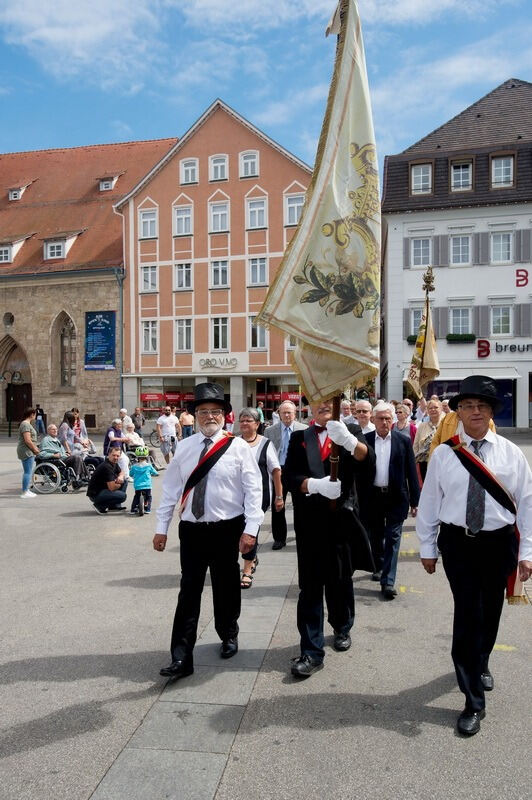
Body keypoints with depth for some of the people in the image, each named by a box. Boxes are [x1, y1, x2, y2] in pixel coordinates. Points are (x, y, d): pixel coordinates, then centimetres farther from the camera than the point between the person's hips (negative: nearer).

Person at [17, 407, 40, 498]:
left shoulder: (27, 424, 16)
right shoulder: (26, 425, -16)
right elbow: (27, 440, -22)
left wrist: (35, 447, 15)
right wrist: (35, 449, -12)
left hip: (28, 451, 11)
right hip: (26, 451, -11)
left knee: (28, 471, 15)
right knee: (28, 472, -7)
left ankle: (27, 490, 23)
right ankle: (24, 493, -4)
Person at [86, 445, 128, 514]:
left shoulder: (114, 463, 4)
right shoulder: (107, 467, -24)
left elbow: (121, 473, 21)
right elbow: (112, 487, -26)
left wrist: (121, 477, -4)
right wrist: (119, 483, -5)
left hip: (103, 489, 10)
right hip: (95, 494, -10)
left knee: (124, 480, 9)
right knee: (123, 496, -23)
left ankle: (115, 506, 12)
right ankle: (100, 505, -6)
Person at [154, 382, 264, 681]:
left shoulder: (238, 447, -6)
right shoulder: (184, 447, 3)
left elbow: (254, 489, -8)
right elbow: (171, 488, 5)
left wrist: (250, 529, -14)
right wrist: (162, 528, 4)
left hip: (227, 529, -1)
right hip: (192, 529, 2)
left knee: (226, 587, 15)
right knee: (189, 591, 3)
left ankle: (229, 635, 40)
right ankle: (181, 657, 10)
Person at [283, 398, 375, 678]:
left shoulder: (351, 432, 2)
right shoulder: (299, 437, 5)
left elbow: (368, 463, -17)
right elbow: (288, 475, -4)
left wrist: (349, 440, -36)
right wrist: (314, 484, -23)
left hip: (341, 518, 0)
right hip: (309, 521, 0)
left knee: (341, 579, 17)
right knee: (310, 586, 0)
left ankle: (342, 629, 40)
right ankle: (311, 651, 8)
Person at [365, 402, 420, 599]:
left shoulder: (403, 441, -1)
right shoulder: (365, 440, -1)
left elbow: (411, 472, 0)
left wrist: (414, 500, -2)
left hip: (396, 497, -2)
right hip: (373, 496, 2)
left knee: (393, 538, -2)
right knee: (376, 536, 17)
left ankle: (388, 581, 3)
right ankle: (379, 567, 39)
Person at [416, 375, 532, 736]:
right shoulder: (443, 454, -4)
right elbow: (429, 502, 1)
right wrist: (427, 548, 3)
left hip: (499, 543, 2)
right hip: (458, 543, -1)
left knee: (490, 611, 18)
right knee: (467, 614, -4)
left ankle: (481, 663, 48)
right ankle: (474, 701, 10)